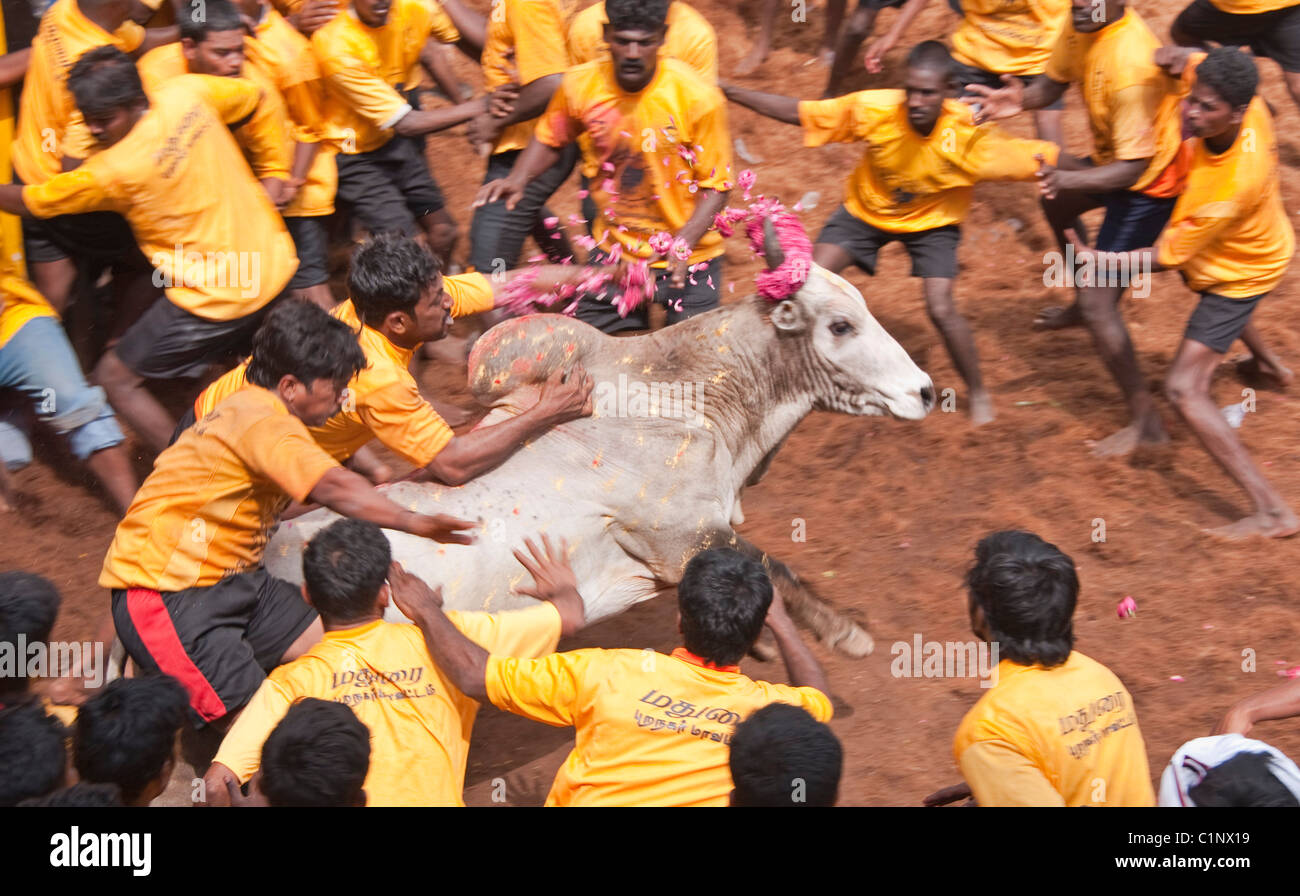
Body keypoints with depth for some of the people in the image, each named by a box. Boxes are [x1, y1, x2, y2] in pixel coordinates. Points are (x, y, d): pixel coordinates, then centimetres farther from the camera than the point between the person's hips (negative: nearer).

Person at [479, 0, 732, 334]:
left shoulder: (698, 97, -20)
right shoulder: (580, 86, -10)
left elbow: (716, 186, -13)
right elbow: (549, 140, 10)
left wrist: (682, 244, -28)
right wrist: (518, 179, -9)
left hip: (689, 260, -3)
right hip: (613, 251, 3)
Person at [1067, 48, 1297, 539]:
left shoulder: (1234, 184, -44)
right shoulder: (1247, 109, -26)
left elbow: (1167, 256, -31)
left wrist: (1101, 260, -32)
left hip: (1239, 273, -9)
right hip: (1257, 243, 9)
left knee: (1185, 389, -16)